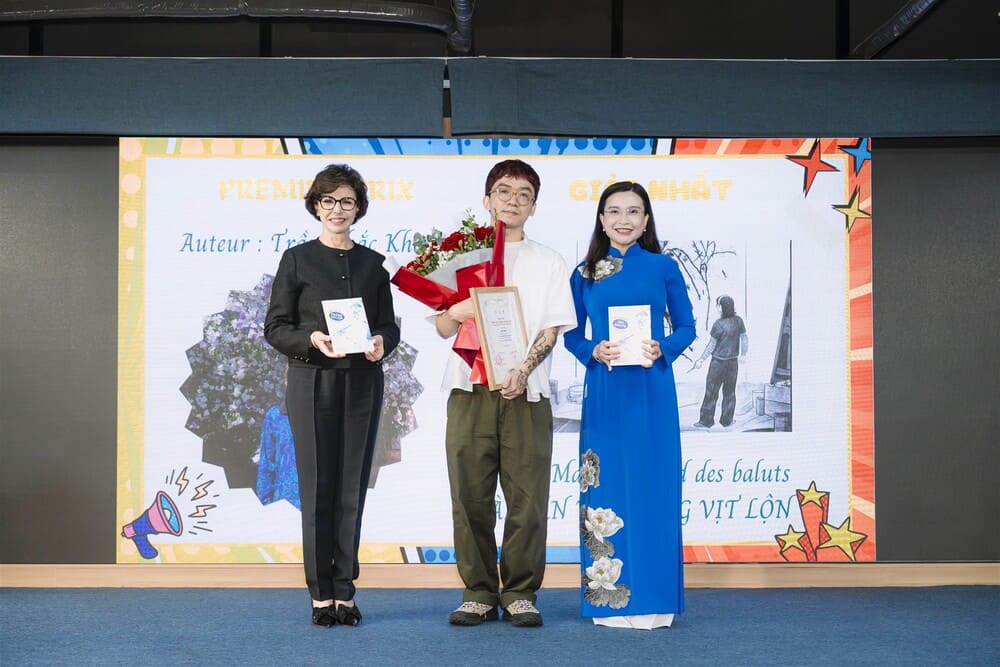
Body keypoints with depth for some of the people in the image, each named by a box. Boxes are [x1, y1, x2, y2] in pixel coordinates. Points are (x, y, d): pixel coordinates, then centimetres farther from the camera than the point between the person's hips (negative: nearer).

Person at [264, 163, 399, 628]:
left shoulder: (372, 264, 12)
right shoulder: (297, 260, 4)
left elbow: (390, 326, 12)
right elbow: (275, 327, 0)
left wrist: (381, 342, -10)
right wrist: (313, 339, -17)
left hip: (363, 384, 3)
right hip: (312, 381, -2)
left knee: (352, 488, 3)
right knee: (317, 488, -2)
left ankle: (345, 591, 11)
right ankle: (321, 594, 6)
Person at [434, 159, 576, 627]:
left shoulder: (548, 263, 13)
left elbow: (551, 330, 4)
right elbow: (443, 328, 12)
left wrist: (522, 371, -13)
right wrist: (456, 312, -12)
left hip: (526, 391, 0)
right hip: (470, 390, 1)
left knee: (527, 498, -3)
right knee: (471, 496, 0)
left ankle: (521, 594, 7)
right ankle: (479, 593, 8)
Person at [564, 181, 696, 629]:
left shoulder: (663, 268, 5)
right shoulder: (584, 274, 8)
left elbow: (686, 327, 7)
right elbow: (572, 335, 10)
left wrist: (662, 350, -12)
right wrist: (594, 352, -10)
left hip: (652, 390, -1)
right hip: (604, 391, 1)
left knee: (651, 484, 0)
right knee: (606, 487, 2)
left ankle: (652, 599, 8)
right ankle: (608, 599, 10)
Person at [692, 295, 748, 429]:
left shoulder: (718, 324, -17)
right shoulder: (738, 321, -3)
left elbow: (711, 345, -13)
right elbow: (744, 338, 6)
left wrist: (701, 360, -4)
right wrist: (743, 354, 20)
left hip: (718, 362, -5)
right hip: (733, 361, 5)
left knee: (711, 392, 5)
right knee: (729, 392, 14)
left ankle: (706, 421, 9)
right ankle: (726, 421, 18)